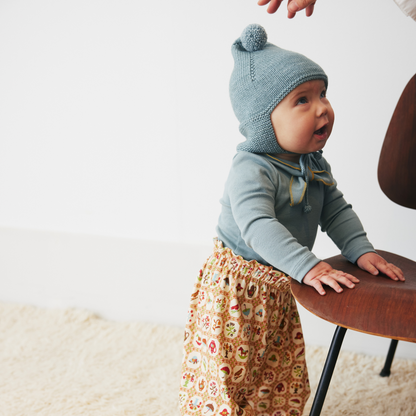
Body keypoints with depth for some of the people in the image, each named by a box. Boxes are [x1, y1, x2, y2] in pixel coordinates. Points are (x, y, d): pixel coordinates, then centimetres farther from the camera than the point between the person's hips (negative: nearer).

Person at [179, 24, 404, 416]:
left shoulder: (314, 166, 1)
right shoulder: (251, 170, -27)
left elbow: (336, 211, 9)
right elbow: (258, 227, -36)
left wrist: (361, 250, -4)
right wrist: (307, 268, -41)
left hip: (277, 287, 8)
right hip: (238, 286, -8)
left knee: (281, 369, 21)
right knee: (227, 369, 2)